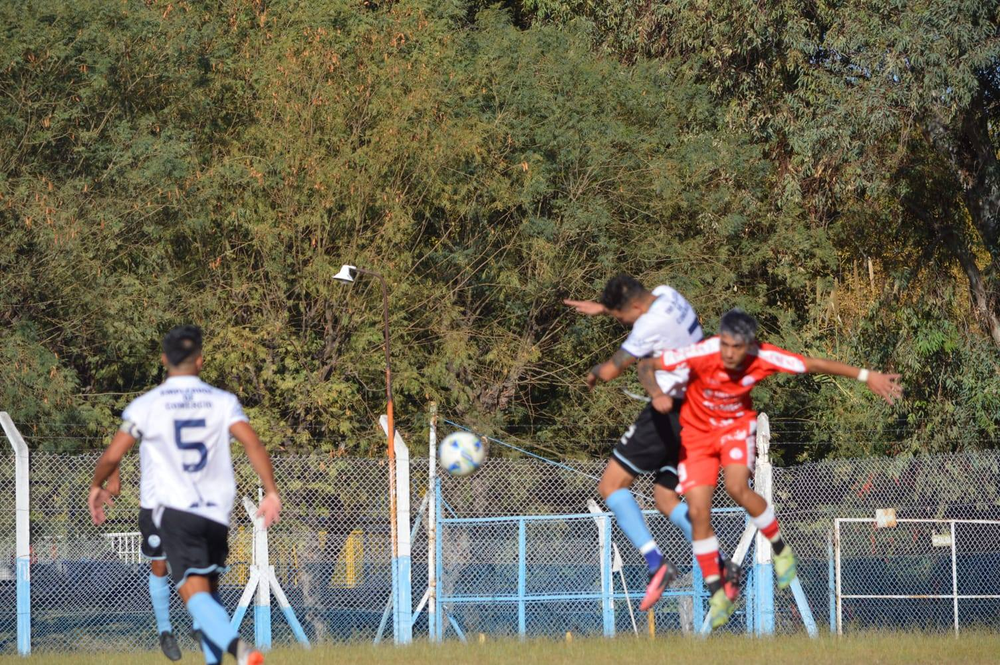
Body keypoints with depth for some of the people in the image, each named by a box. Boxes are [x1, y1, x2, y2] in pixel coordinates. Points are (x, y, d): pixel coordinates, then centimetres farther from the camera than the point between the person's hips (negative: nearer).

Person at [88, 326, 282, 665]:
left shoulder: (145, 406, 0)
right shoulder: (223, 401, 5)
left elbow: (112, 456, -1)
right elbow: (252, 443, -9)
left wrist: (96, 487, 18)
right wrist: (271, 492, -7)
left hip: (175, 510, -3)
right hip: (218, 512, 3)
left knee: (195, 593, -15)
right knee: (209, 590, 21)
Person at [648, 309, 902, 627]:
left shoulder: (763, 358, -26)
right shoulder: (701, 355, -30)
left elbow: (814, 365, -13)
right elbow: (648, 366, -19)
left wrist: (866, 376, -11)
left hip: (736, 424, 0)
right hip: (696, 430, 0)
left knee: (737, 488, -27)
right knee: (698, 511, -9)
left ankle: (780, 549, -1)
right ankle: (717, 595, 3)